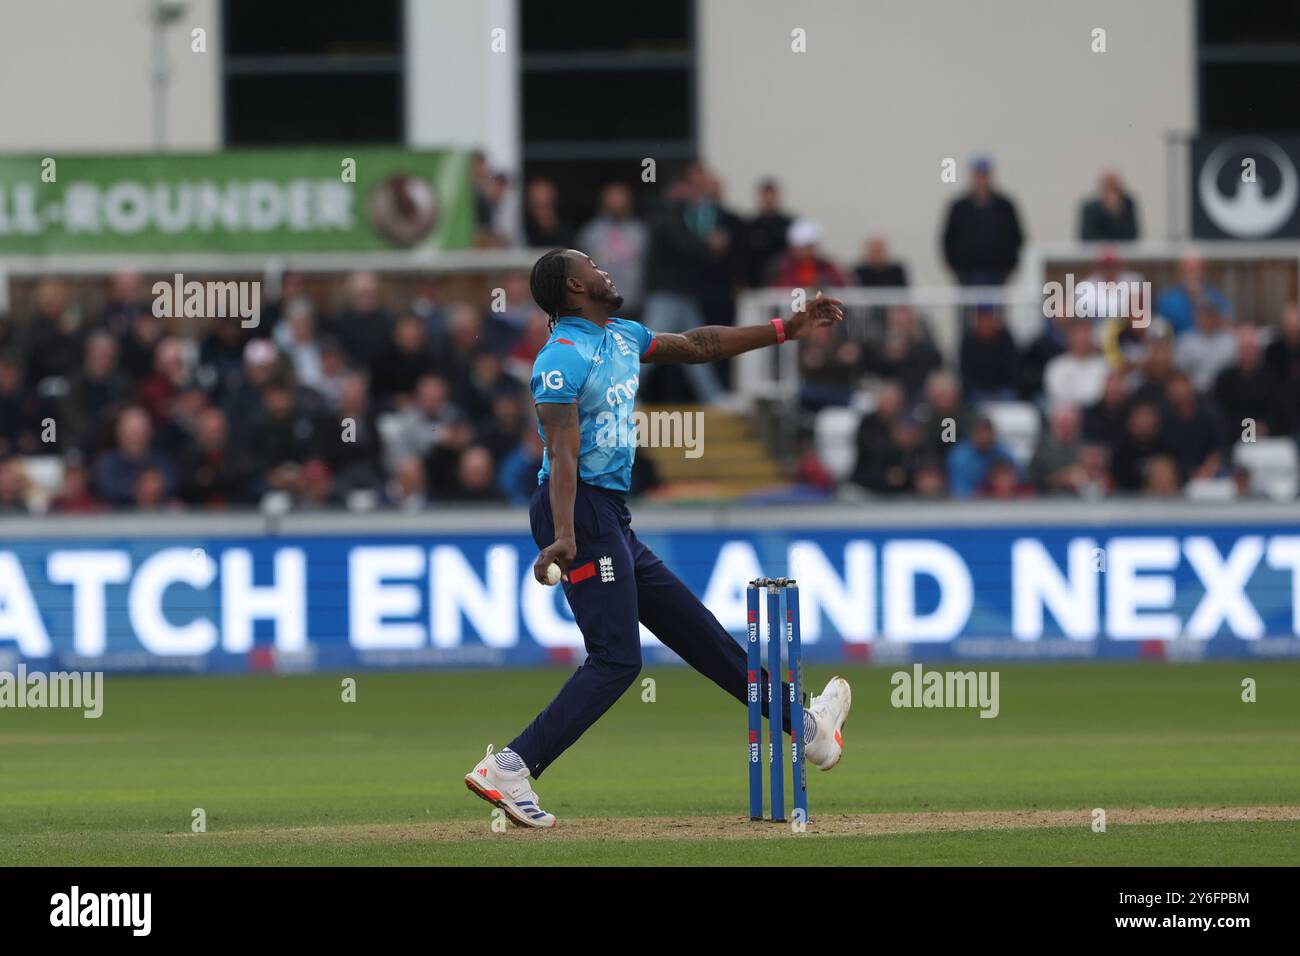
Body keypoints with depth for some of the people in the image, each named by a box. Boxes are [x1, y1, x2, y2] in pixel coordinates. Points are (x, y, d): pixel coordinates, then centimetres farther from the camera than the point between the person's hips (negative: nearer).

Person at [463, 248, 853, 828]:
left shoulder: (623, 338, 17)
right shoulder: (563, 358, -13)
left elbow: (697, 345, 26)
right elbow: (563, 453, -22)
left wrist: (786, 330, 23)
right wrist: (563, 537, -34)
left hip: (613, 522, 10)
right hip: (581, 514, -10)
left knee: (693, 627, 17)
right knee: (616, 658, -16)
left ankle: (802, 728, 27)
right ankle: (509, 769, -21)